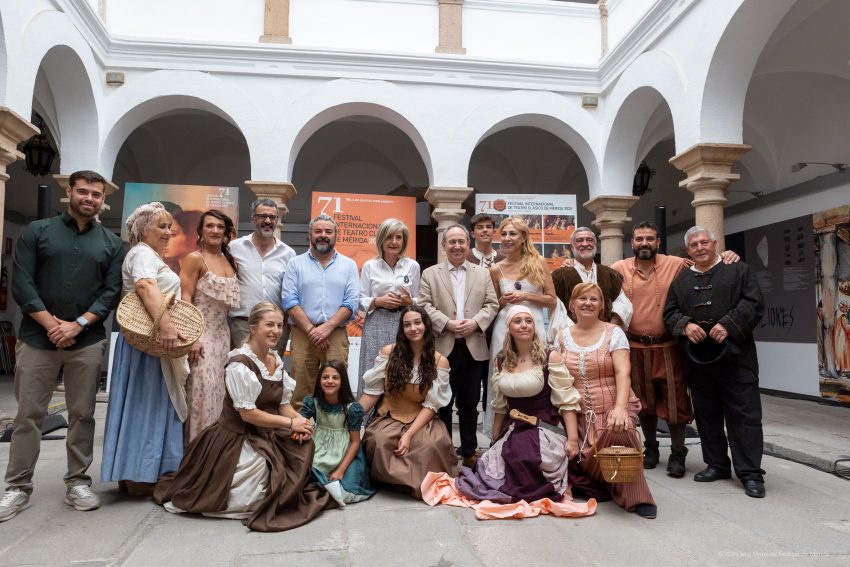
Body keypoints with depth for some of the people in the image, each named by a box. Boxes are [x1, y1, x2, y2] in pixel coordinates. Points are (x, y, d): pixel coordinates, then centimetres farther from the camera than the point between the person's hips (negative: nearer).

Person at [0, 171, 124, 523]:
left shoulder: (111, 243, 8)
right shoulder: (37, 231, 5)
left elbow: (112, 292, 2)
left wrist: (77, 324, -10)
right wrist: (51, 324, -11)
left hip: (88, 342, 1)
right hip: (37, 338, -1)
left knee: (82, 414, 6)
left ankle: (77, 482, 17)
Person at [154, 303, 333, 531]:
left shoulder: (277, 361, 4)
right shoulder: (240, 364, -19)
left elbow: (284, 404, 7)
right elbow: (248, 413, -22)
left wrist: (300, 420, -15)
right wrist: (291, 423, -20)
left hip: (267, 435, 7)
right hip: (236, 438, -7)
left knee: (303, 443, -15)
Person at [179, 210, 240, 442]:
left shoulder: (230, 261, 14)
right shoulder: (194, 259, -4)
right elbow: (184, 300, -10)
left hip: (223, 334, 6)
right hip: (201, 333, -6)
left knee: (219, 389, 9)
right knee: (202, 388, -8)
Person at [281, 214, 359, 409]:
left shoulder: (348, 265, 10)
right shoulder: (296, 263, 9)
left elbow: (351, 302, 1)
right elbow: (289, 301, -1)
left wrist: (327, 327, -12)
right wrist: (311, 330, -11)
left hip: (336, 335, 0)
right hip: (302, 334, 0)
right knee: (300, 391, 0)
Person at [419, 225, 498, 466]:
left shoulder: (482, 273, 13)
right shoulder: (430, 274, 7)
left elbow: (491, 304, 6)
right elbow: (425, 305, -3)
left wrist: (475, 322, -11)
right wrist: (448, 324, -15)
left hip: (474, 348, 2)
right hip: (443, 347, -2)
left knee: (470, 403, 10)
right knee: (443, 403, 6)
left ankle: (469, 451, 22)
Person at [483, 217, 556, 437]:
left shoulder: (538, 262, 3)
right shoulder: (496, 270, 7)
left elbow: (552, 301, 2)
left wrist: (525, 296, -10)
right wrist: (504, 300, -5)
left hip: (533, 326, -1)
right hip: (505, 329, 1)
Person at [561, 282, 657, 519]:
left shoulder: (613, 333, 0)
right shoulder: (563, 337, 8)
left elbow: (623, 373, -13)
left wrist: (620, 408, -29)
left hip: (614, 408, -2)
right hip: (581, 415, 3)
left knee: (621, 431, -35)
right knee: (585, 464, -17)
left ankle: (636, 497, -17)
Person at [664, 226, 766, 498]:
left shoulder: (739, 270, 5)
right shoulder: (680, 281, 15)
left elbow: (754, 303, -4)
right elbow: (670, 312, 10)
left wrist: (729, 325, -17)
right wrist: (685, 325, -11)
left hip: (735, 355, -4)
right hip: (698, 358, 4)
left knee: (744, 414, -3)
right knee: (706, 414, 10)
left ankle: (750, 473, 4)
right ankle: (717, 464, 23)